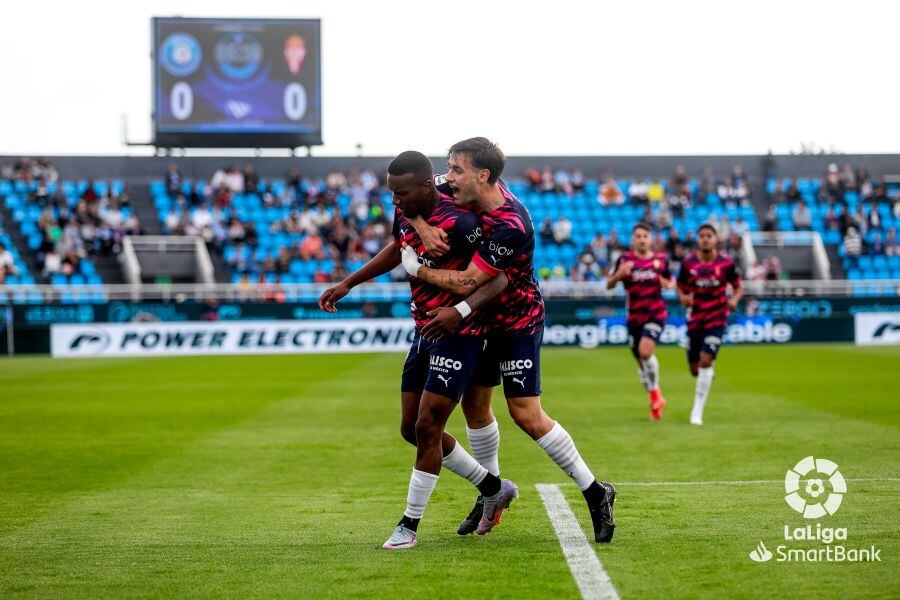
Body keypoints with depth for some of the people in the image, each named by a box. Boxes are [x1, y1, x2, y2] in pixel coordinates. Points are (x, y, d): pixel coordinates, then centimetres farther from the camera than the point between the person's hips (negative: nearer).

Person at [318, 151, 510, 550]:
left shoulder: (457, 222, -23)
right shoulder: (404, 213, 2)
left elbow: (498, 279, -24)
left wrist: (460, 310, -39)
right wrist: (348, 284, 21)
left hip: (459, 334, -9)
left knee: (427, 426, -10)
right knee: (412, 429, 11)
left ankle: (409, 526, 2)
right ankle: (492, 487, 27)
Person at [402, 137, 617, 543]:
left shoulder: (510, 227, -30)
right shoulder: (474, 194, -6)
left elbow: (466, 282, -30)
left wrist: (415, 268, -19)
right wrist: (422, 227, -22)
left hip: (518, 323, -9)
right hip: (486, 322, 9)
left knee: (526, 415, -11)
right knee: (474, 404, 11)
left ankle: (594, 492, 0)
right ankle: (493, 494, 27)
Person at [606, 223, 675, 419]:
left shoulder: (661, 259, 3)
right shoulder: (625, 259, 0)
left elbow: (671, 280, 17)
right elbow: (609, 285, -1)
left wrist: (669, 284, -7)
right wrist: (619, 275, -21)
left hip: (656, 314, -2)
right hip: (634, 317, 2)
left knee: (645, 351, -25)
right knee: (640, 361, 8)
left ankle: (655, 393, -4)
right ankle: (656, 402, 28)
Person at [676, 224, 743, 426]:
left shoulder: (726, 263, -5)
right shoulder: (688, 263, -2)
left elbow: (738, 287, 6)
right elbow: (681, 288, 9)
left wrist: (734, 300, -15)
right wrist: (683, 298, -14)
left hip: (717, 320, -2)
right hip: (695, 319, 2)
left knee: (706, 361, -17)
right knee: (695, 369, 4)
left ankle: (697, 412, -8)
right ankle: (707, 378, 45)